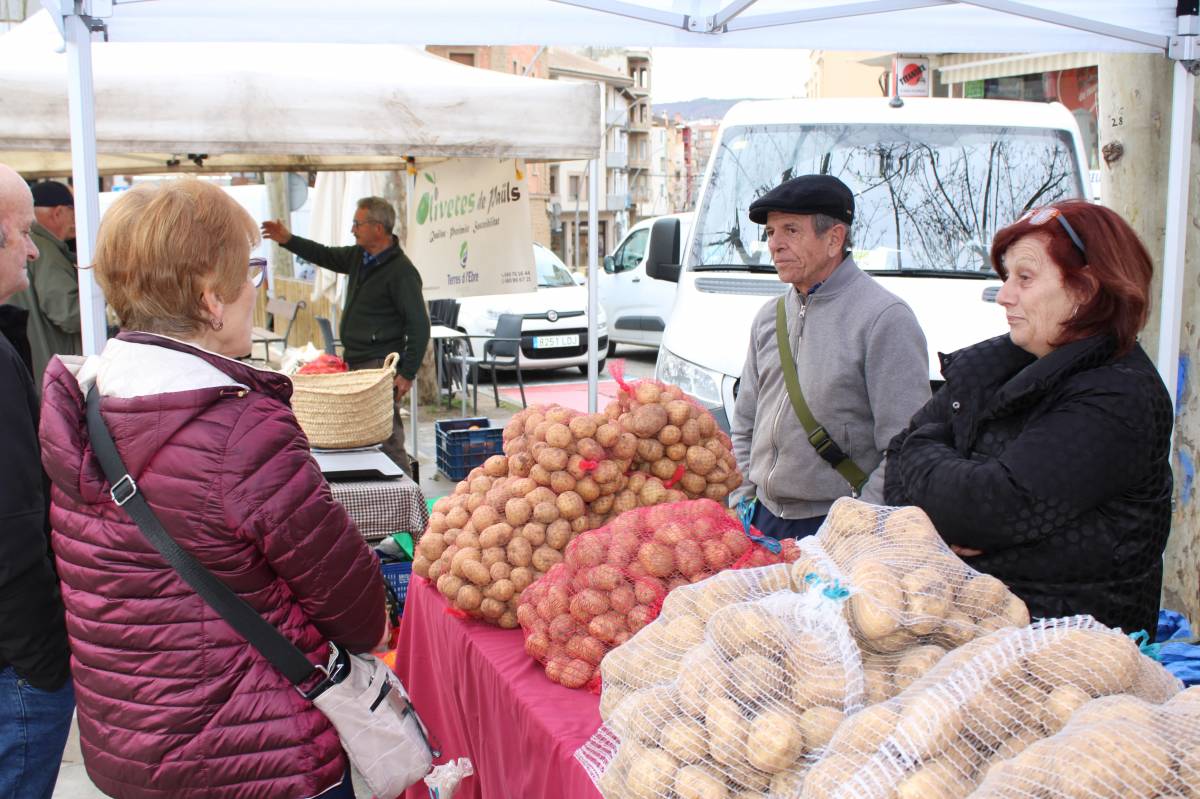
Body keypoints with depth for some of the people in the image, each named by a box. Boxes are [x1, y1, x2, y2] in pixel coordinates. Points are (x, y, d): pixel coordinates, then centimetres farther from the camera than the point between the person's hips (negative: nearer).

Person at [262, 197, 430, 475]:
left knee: (387, 437, -10)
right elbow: (326, 256, 30)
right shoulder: (358, 256, 11)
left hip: (379, 366, -9)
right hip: (354, 362, 9)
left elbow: (419, 326, -16)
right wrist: (288, 241, 21)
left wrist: (408, 374, -17)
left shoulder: (401, 272, -15)